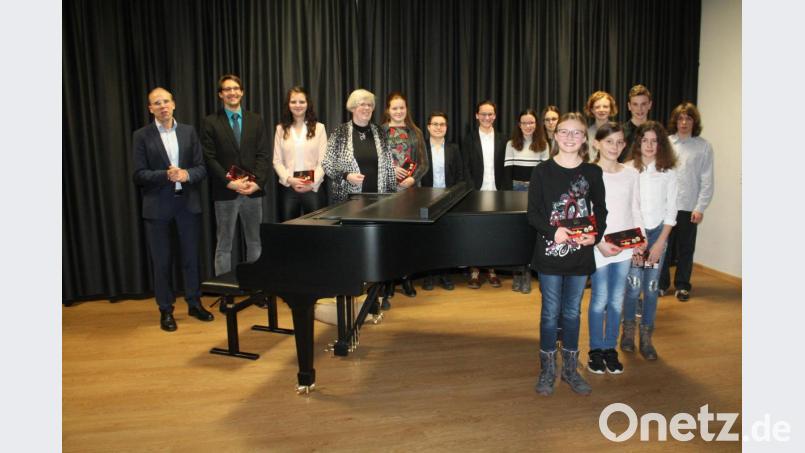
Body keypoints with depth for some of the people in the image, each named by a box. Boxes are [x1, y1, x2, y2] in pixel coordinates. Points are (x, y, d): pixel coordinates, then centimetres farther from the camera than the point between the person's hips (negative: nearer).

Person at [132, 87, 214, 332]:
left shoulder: (189, 131, 6)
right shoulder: (141, 136, 0)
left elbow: (201, 168, 3)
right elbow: (139, 175, -5)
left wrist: (186, 174, -17)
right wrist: (166, 175, -20)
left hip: (188, 202, 2)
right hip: (157, 205, -2)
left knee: (191, 256, 9)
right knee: (161, 260, 6)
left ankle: (194, 303, 23)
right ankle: (166, 310, 18)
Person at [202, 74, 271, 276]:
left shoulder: (255, 120, 9)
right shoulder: (211, 122, 2)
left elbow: (264, 155, 3)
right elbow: (210, 159, -4)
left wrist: (257, 182, -11)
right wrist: (230, 183, -14)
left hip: (253, 191, 3)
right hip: (225, 192, -2)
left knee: (255, 243, 9)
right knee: (224, 245, 4)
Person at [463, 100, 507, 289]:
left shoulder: (502, 139, 9)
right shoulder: (469, 139, 4)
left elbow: (505, 167, 7)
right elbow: (465, 168, -1)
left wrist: (502, 191, -3)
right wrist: (473, 190, -10)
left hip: (496, 193, 2)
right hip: (476, 193, -1)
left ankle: (492, 270, 15)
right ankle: (474, 271, 8)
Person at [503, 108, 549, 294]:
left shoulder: (543, 145, 5)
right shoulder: (511, 144, 4)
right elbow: (507, 171, 0)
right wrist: (509, 193, -8)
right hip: (516, 189, 0)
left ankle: (524, 272, 6)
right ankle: (520, 272, 8)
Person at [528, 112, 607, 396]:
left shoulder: (592, 173, 1)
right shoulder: (543, 171, -4)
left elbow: (601, 211, 6)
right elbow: (532, 214, -5)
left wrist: (595, 236, -12)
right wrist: (554, 231, -21)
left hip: (580, 254, 2)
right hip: (550, 253, -2)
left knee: (572, 313, 14)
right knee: (550, 313, 7)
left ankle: (570, 369, 29)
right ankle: (547, 370, 22)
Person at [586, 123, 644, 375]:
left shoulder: (631, 174, 7)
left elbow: (635, 210, 11)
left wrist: (641, 237, -1)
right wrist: (600, 242, -16)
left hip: (624, 246, 4)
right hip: (600, 247, -4)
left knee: (617, 300, 9)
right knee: (600, 300, 1)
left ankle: (610, 348, 23)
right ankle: (596, 350, 17)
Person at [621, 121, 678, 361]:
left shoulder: (668, 172, 2)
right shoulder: (627, 169, -5)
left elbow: (670, 210, 4)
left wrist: (660, 242, -3)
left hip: (657, 233, 2)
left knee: (652, 287, 4)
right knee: (634, 286, -5)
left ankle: (646, 337, 18)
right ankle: (629, 330, 18)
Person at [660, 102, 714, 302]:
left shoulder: (704, 147, 1)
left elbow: (707, 181, -1)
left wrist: (700, 208, -7)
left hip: (689, 207, 0)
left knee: (685, 249, 8)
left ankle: (682, 285, 23)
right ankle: (661, 283, 21)